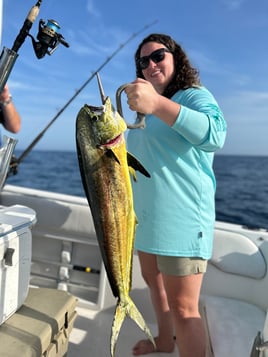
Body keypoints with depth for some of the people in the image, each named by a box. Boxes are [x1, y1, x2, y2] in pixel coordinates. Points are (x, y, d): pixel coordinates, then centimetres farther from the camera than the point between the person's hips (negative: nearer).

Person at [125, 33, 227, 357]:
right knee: (154, 282, 24)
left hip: (181, 218, -9)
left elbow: (214, 134, -31)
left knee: (182, 309, -5)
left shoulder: (195, 96, -8)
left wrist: (157, 104, -42)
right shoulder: (147, 111, 19)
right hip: (147, 216, 10)